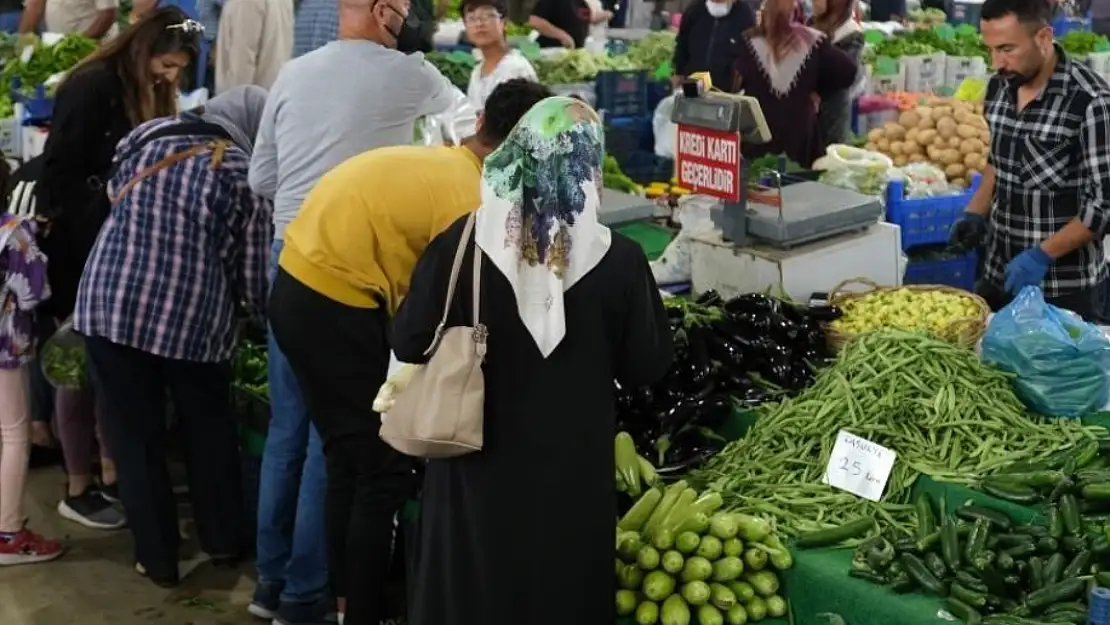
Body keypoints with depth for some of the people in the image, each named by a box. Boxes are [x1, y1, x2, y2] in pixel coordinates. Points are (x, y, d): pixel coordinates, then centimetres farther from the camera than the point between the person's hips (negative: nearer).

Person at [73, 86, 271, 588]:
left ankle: (156, 558, 20)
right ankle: (222, 542, 30)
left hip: (111, 304, 2)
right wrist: (263, 309, 19)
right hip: (194, 316, -2)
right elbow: (252, 275, -1)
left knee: (135, 435, 12)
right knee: (208, 430, 20)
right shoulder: (244, 174, -1)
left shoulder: (146, 134, 9)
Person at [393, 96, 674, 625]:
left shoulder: (458, 245, -14)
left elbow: (408, 345, -5)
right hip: (572, 474, 0)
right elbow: (647, 368, -4)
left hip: (478, 470, 1)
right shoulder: (618, 260, -15)